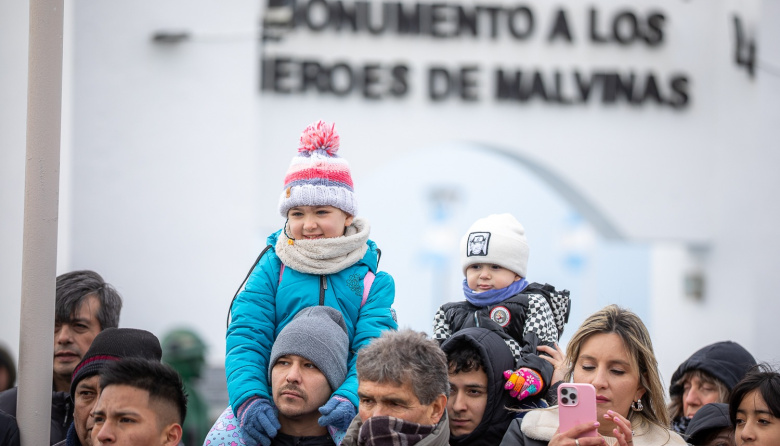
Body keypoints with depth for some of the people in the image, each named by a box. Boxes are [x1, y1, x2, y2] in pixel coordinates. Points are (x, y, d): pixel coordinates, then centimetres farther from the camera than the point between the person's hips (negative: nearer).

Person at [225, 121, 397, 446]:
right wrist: (249, 399, -19)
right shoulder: (273, 269, 9)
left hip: (340, 419, 1)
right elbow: (246, 341, 0)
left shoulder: (370, 278, 9)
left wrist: (350, 398, -24)